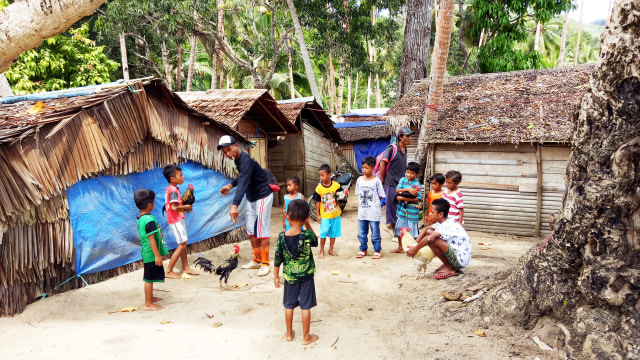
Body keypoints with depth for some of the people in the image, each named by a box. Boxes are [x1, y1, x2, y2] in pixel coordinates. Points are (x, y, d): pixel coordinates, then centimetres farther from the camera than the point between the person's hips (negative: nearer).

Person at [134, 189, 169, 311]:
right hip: (151, 253, -10)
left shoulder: (140, 218, 8)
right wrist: (157, 255, -21)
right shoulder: (149, 220, -23)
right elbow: (151, 239, -24)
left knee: (149, 278, 22)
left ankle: (150, 297, 37)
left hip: (147, 252, 10)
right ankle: (148, 304, 6)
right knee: (149, 278, -1)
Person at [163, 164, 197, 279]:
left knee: (183, 243, 16)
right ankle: (168, 271, -2)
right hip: (175, 221, -10)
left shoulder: (170, 188, 11)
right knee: (181, 245, -7)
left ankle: (185, 267, 26)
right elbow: (174, 207, -29)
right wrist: (186, 207, -15)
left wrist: (184, 207, 5)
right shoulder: (173, 190, -20)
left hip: (178, 219, 10)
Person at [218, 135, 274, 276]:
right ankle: (257, 260, 21)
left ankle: (265, 264, -1)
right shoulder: (237, 159, 2)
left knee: (261, 231, -8)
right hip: (251, 198, 10)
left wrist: (235, 205, -52)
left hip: (263, 196, -10)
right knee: (251, 231, 11)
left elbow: (243, 183, -41)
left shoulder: (246, 160, -28)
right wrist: (230, 185, 5)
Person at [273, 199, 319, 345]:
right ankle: (306, 337, 22)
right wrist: (307, 224, 3)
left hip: (289, 277, 2)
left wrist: (276, 276, 8)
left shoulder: (282, 236, -13)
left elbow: (277, 259, -5)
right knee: (306, 307, 10)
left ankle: (289, 333, 34)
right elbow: (315, 242, 5)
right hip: (306, 277, -2)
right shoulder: (307, 235, -19)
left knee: (289, 306, 18)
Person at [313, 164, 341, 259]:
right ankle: (321, 251, 15)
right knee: (323, 234, 0)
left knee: (333, 233, 13)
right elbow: (318, 202, -4)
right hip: (324, 216, -2)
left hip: (335, 214, 2)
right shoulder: (319, 188, -9)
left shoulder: (336, 185, -6)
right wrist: (317, 214, -4)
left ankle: (331, 250, 29)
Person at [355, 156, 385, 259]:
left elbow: (380, 196, -2)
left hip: (374, 212, -4)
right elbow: (358, 195, 12)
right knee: (361, 233, 12)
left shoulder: (376, 180, -7)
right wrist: (359, 207, 7)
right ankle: (363, 249, 26)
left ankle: (377, 250, 17)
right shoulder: (360, 180, 6)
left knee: (375, 233, 3)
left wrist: (374, 205, -5)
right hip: (362, 212, 4)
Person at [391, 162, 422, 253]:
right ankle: (400, 247, 27)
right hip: (402, 208, 5)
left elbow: (417, 199, -17)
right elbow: (397, 190, -9)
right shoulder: (403, 180, 3)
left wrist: (403, 198, -19)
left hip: (412, 210, -5)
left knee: (412, 230, 1)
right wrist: (407, 189, -23)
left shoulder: (417, 184, -12)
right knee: (399, 228, 13)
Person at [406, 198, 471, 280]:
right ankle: (448, 264, 11)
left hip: (461, 260, -10)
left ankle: (449, 268, -6)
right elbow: (425, 229, 16)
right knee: (429, 232, 8)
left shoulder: (447, 226, -23)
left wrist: (415, 249, -22)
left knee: (432, 240, -27)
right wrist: (415, 244, 2)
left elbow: (429, 239, -37)